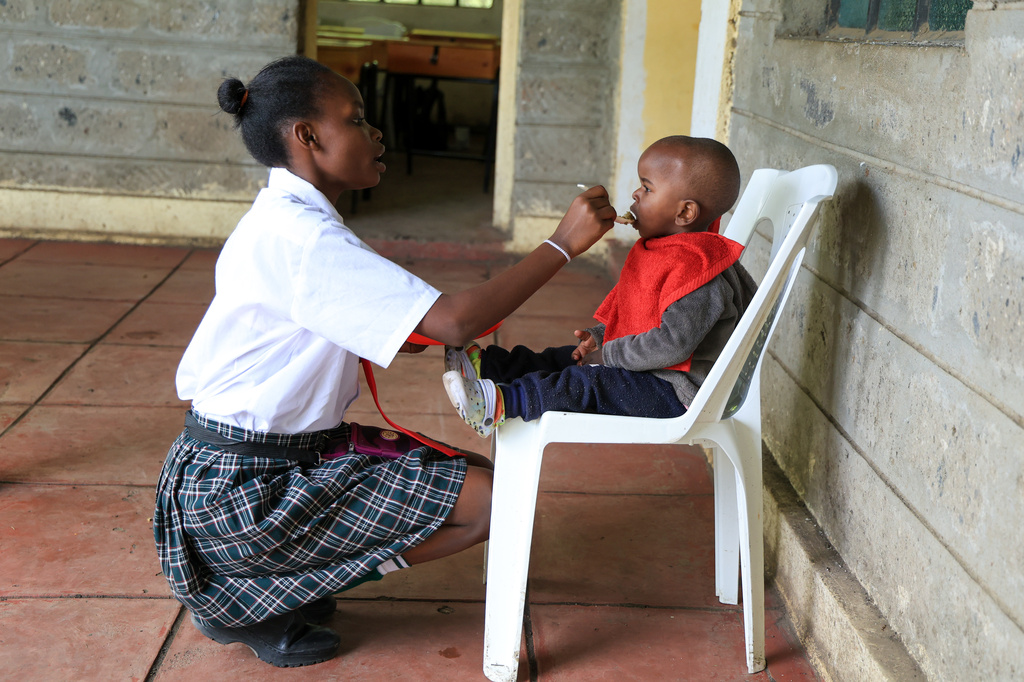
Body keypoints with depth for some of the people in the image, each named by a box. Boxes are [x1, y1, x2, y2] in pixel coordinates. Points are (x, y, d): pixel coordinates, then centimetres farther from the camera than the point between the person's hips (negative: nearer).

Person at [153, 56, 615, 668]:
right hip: (243, 497, -10)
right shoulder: (300, 238, -22)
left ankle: (254, 584, 9)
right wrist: (564, 244, -19)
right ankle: (242, 601, -4)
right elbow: (454, 322, -27)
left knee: (463, 472, 12)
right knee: (485, 498, -11)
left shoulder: (283, 220, 10)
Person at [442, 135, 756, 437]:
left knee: (589, 383, -24)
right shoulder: (655, 248, 11)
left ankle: (505, 403, -28)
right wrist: (601, 336, 6)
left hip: (674, 392, -11)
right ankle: (487, 365, 8)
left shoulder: (697, 270, -26)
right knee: (562, 358, 7)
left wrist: (609, 354, -21)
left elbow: (671, 343, -30)